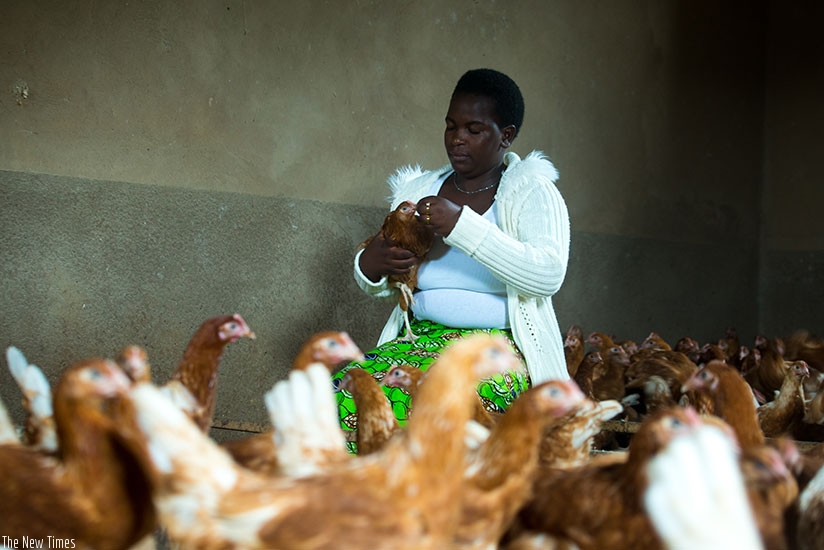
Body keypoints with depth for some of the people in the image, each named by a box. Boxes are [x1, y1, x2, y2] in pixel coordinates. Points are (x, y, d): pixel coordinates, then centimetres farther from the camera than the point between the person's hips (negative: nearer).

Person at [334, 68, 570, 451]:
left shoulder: (533, 193, 2)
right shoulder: (417, 191, 16)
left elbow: (548, 274, -17)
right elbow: (379, 289, 21)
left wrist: (460, 224, -22)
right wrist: (370, 266, -6)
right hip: (422, 336, 5)